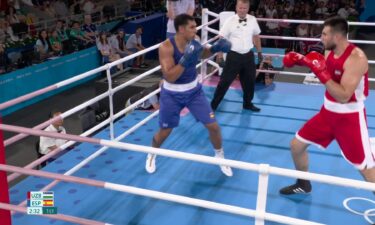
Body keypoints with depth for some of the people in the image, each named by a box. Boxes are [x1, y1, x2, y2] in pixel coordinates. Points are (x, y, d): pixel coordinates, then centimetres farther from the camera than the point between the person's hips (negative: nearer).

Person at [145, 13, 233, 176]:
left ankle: (220, 156, 29)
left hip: (194, 91, 4)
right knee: (164, 132, 11)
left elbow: (202, 54, 14)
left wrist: (215, 48, -6)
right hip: (172, 95, -4)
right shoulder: (166, 47, -26)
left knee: (213, 126, 3)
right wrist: (185, 60, -42)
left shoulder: (192, 43, -10)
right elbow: (169, 77, -31)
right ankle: (152, 155, 44)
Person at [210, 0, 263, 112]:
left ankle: (248, 103, 37)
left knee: (250, 81, 16)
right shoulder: (230, 21, -11)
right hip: (234, 55, -4)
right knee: (225, 81, -2)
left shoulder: (252, 20, 1)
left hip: (248, 55, 4)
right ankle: (213, 105, 8)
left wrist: (259, 51, 20)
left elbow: (256, 36, 15)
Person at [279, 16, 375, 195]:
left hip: (350, 117, -7)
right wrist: (301, 60, 3)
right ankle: (303, 185, 35)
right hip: (328, 112, 8)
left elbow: (343, 96, -30)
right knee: (296, 145, 12)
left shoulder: (356, 59, -25)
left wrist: (321, 73, -31)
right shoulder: (330, 52, -1)